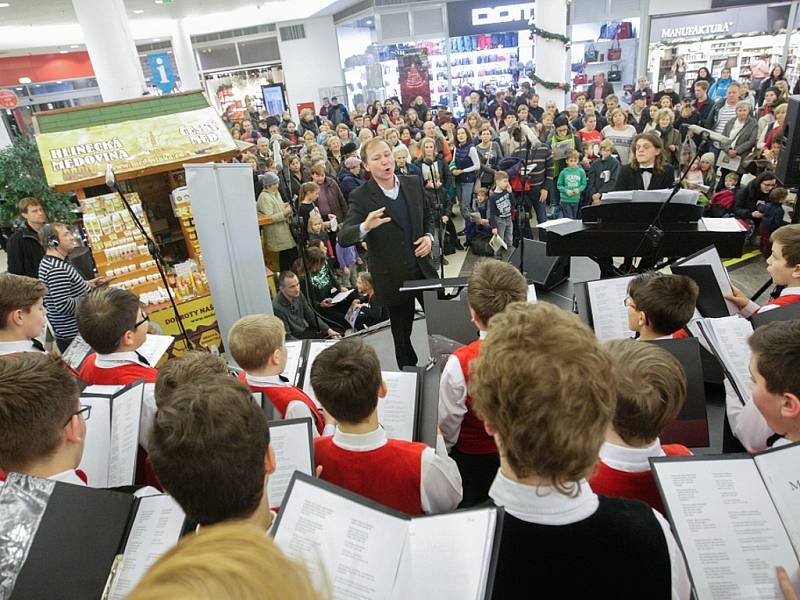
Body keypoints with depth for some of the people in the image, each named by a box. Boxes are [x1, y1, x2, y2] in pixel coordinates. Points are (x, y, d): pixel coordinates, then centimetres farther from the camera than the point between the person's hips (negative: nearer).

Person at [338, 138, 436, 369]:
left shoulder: (413, 183, 0)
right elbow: (343, 238, -21)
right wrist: (365, 227, -41)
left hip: (423, 269, 4)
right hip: (393, 278, -3)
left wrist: (428, 236, -5)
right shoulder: (361, 197, -13)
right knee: (402, 335, 12)